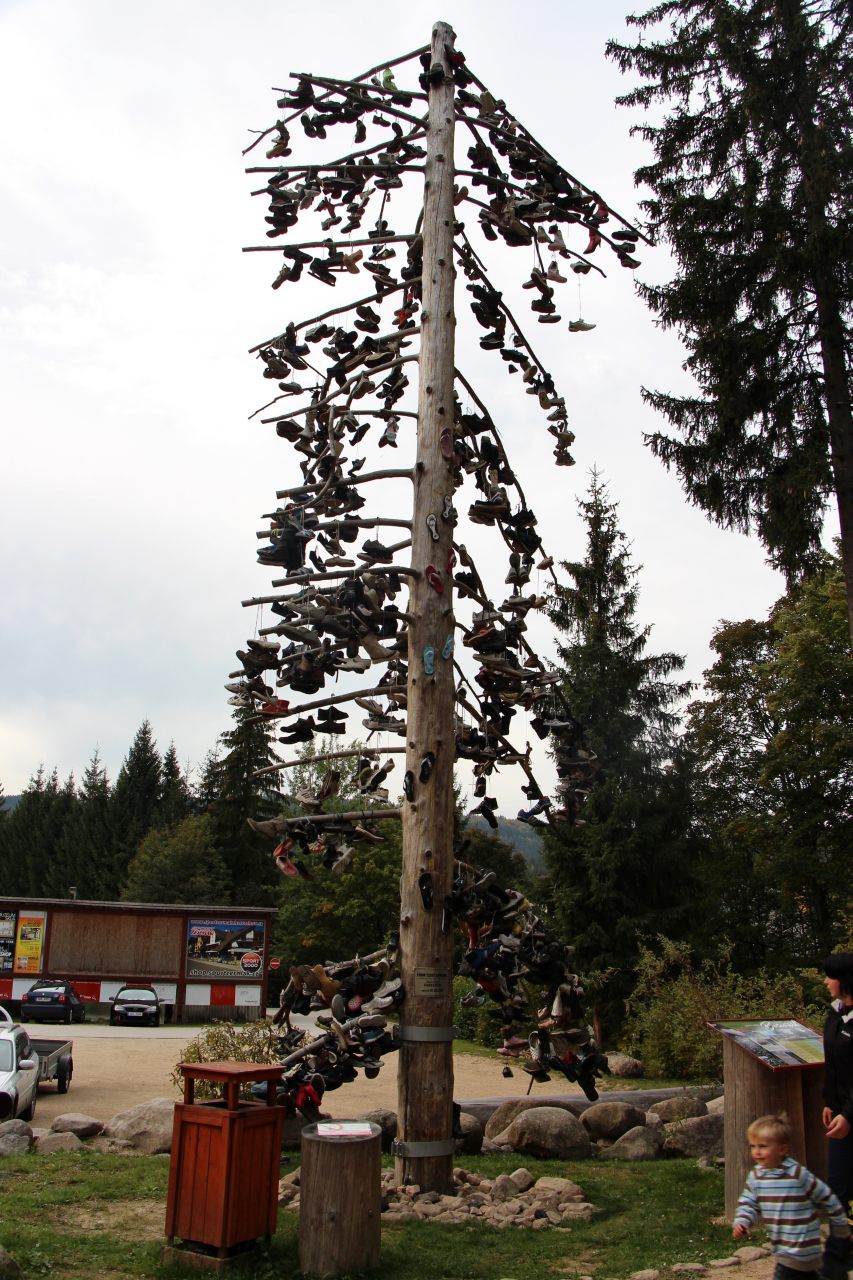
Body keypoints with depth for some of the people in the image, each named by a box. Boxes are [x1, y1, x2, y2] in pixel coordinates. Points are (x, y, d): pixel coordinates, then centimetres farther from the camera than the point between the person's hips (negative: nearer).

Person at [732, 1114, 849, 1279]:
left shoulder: (799, 1175, -18)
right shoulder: (755, 1176, -1)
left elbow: (827, 1198, -8)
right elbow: (748, 1203, 4)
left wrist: (841, 1229, 2)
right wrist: (741, 1223, -15)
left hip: (800, 1250, -6)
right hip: (780, 1247, 6)